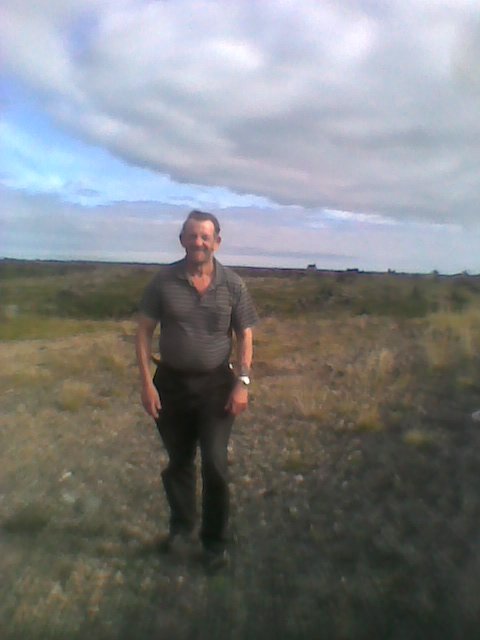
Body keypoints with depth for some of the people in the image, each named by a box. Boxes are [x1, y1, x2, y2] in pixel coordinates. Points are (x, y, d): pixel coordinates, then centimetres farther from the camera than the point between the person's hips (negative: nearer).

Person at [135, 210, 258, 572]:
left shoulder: (233, 284, -6)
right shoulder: (164, 281, -6)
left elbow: (245, 335, -1)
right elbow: (144, 331, -2)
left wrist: (242, 382, -10)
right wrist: (147, 382, -9)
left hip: (216, 385, -1)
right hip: (171, 383, 2)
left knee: (215, 465, -2)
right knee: (178, 462, 16)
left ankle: (215, 541, 19)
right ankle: (181, 525, 40)